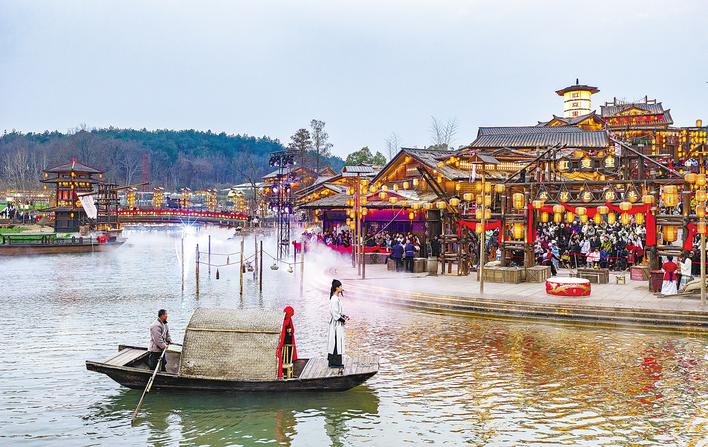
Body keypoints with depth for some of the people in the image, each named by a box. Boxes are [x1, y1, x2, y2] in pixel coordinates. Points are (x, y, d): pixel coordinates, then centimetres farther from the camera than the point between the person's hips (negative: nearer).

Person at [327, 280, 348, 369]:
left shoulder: (336, 298, 11)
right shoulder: (335, 299, -20)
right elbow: (335, 314, -21)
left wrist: (343, 316, 8)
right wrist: (343, 320, -12)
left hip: (336, 324, 10)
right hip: (336, 324, -10)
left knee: (333, 342, 13)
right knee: (337, 341, -4)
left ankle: (332, 361, 19)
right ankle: (335, 362, 0)